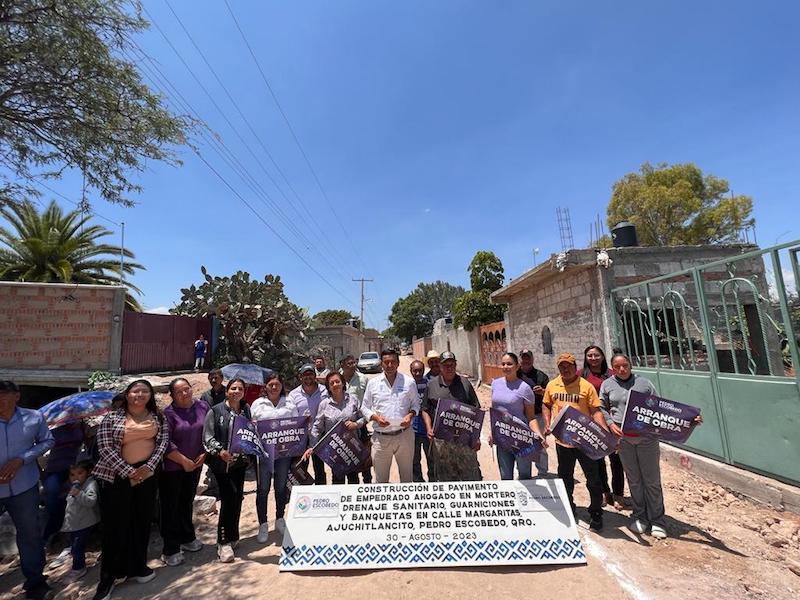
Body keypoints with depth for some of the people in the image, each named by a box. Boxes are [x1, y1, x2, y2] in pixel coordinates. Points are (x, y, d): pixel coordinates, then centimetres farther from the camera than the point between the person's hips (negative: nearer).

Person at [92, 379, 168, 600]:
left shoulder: (157, 417, 3)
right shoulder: (112, 417, -4)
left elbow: (163, 441, 0)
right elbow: (104, 447, -9)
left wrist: (149, 467, -12)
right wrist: (128, 472, -13)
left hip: (147, 474, 3)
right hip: (116, 476, -2)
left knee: (142, 522, 12)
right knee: (115, 525, 5)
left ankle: (138, 567, 30)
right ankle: (108, 577, 23)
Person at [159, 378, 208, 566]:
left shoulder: (203, 407, -1)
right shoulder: (168, 413, -13)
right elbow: (165, 443, -17)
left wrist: (204, 454, -6)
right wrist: (184, 461, -15)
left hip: (195, 465, 4)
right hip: (172, 468, -4)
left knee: (187, 503, 20)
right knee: (171, 507, 6)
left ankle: (187, 538, 37)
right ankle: (171, 550, 20)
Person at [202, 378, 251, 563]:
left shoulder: (246, 410, 6)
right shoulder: (216, 411, -5)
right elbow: (208, 437, -8)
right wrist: (219, 451, -23)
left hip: (240, 460, 4)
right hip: (221, 462, -4)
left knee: (237, 497, 10)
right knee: (229, 497, -11)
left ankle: (231, 536, 29)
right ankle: (224, 542, 4)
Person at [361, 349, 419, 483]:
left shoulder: (408, 382, 0)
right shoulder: (372, 383, 1)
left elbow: (416, 403, 9)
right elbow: (365, 407, 6)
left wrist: (410, 415, -10)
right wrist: (375, 417, -12)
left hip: (404, 435, 0)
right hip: (381, 437, 0)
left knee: (407, 474, 18)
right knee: (381, 477, 14)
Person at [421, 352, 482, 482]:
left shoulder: (465, 383, 4)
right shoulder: (432, 384, 5)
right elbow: (425, 410, 9)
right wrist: (429, 429, -6)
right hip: (440, 438, 1)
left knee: (471, 474, 6)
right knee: (445, 476, 12)